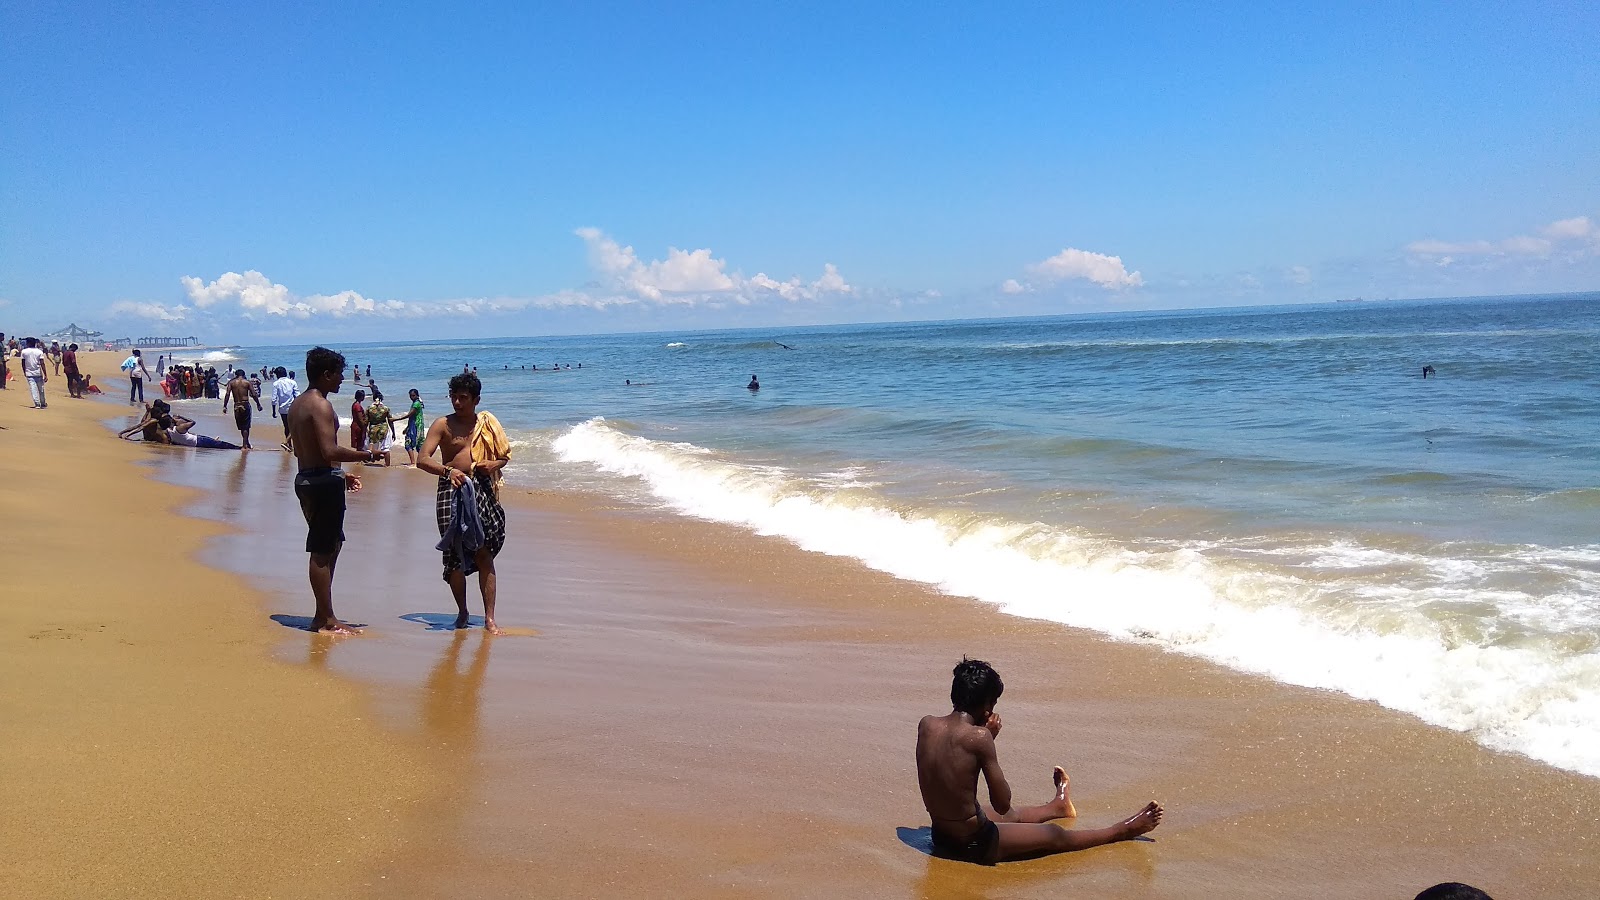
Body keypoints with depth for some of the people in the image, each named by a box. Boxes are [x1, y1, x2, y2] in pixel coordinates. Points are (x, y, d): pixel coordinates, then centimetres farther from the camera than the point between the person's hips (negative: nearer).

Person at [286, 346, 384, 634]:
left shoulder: (296, 405, 14)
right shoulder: (321, 405, -16)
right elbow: (330, 451, -25)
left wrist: (341, 474, 23)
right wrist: (368, 455, -13)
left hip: (305, 478, 10)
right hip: (324, 481, -10)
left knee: (332, 544, 18)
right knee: (322, 551, -4)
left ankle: (322, 615, 23)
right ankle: (327, 621, 3)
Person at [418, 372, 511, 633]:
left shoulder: (488, 423, 9)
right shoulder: (443, 424, 2)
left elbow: (505, 455, 18)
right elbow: (422, 460, -7)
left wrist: (494, 464, -5)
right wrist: (448, 470, -25)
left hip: (482, 489, 1)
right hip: (452, 490, -1)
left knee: (484, 554, -3)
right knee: (455, 554, 1)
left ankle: (489, 618, 0)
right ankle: (462, 612, 19)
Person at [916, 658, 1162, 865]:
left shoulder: (926, 724, -6)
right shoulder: (979, 736, -25)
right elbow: (1002, 804, -17)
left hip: (940, 836, 7)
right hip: (973, 844, -7)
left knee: (1014, 816, 37)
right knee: (1055, 836, 18)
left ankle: (1058, 807, 67)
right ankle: (1121, 831, 40)